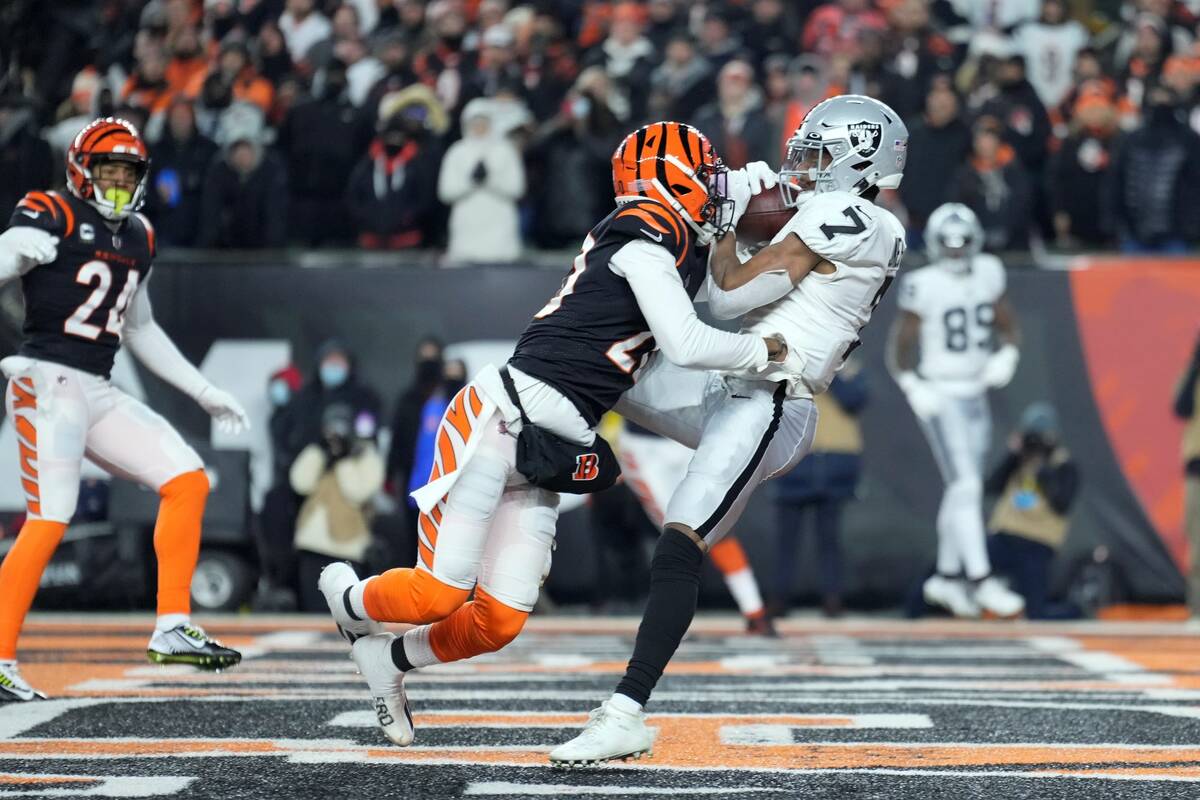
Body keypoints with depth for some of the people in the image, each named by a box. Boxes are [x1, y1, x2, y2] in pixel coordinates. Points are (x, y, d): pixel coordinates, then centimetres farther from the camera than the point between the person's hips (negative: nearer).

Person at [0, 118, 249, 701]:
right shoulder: (50, 220, -6)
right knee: (49, 523, -14)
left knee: (188, 483, 2)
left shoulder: (137, 239, 18)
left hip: (99, 392, 8)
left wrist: (205, 393, 29)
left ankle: (172, 629, 5)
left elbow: (140, 330, 29)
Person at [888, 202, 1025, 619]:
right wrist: (914, 389, -20)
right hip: (940, 397, -6)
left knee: (962, 491, 13)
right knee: (967, 487, -14)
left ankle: (946, 577, 26)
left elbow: (1007, 324, 14)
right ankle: (981, 580, -15)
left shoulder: (987, 273, 3)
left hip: (975, 395, 6)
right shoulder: (924, 287, -13)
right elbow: (899, 347, -8)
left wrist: (1006, 357, -6)